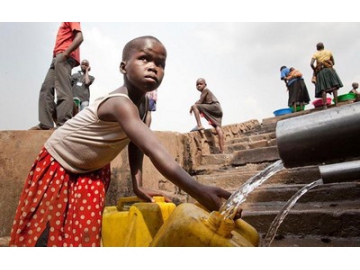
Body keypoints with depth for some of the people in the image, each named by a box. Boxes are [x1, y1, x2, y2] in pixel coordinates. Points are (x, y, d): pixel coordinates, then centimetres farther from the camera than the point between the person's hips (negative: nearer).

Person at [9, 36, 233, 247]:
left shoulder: (143, 103, -13)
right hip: (57, 166, -6)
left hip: (93, 170, 6)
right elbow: (155, 151, -54)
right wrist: (198, 191, -62)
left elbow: (136, 145, -3)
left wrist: (138, 186, -11)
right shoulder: (121, 104, -41)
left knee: (84, 233, 5)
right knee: (44, 232, 4)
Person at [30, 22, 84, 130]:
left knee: (63, 91, -18)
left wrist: (65, 53, -19)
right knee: (46, 89, 1)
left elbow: (79, 37, -11)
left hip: (64, 57, -10)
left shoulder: (72, 21, 6)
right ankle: (45, 124, -4)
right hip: (58, 57, 10)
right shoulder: (65, 24, 32)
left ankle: (64, 124, -22)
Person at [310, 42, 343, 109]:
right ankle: (336, 103, -10)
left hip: (321, 72, 0)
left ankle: (325, 105, -13)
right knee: (334, 86, 0)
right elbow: (333, 63, 10)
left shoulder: (315, 54, 8)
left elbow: (311, 64, -8)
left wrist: (315, 70, 6)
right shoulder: (329, 52, 13)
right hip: (329, 70, 0)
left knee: (323, 89, -5)